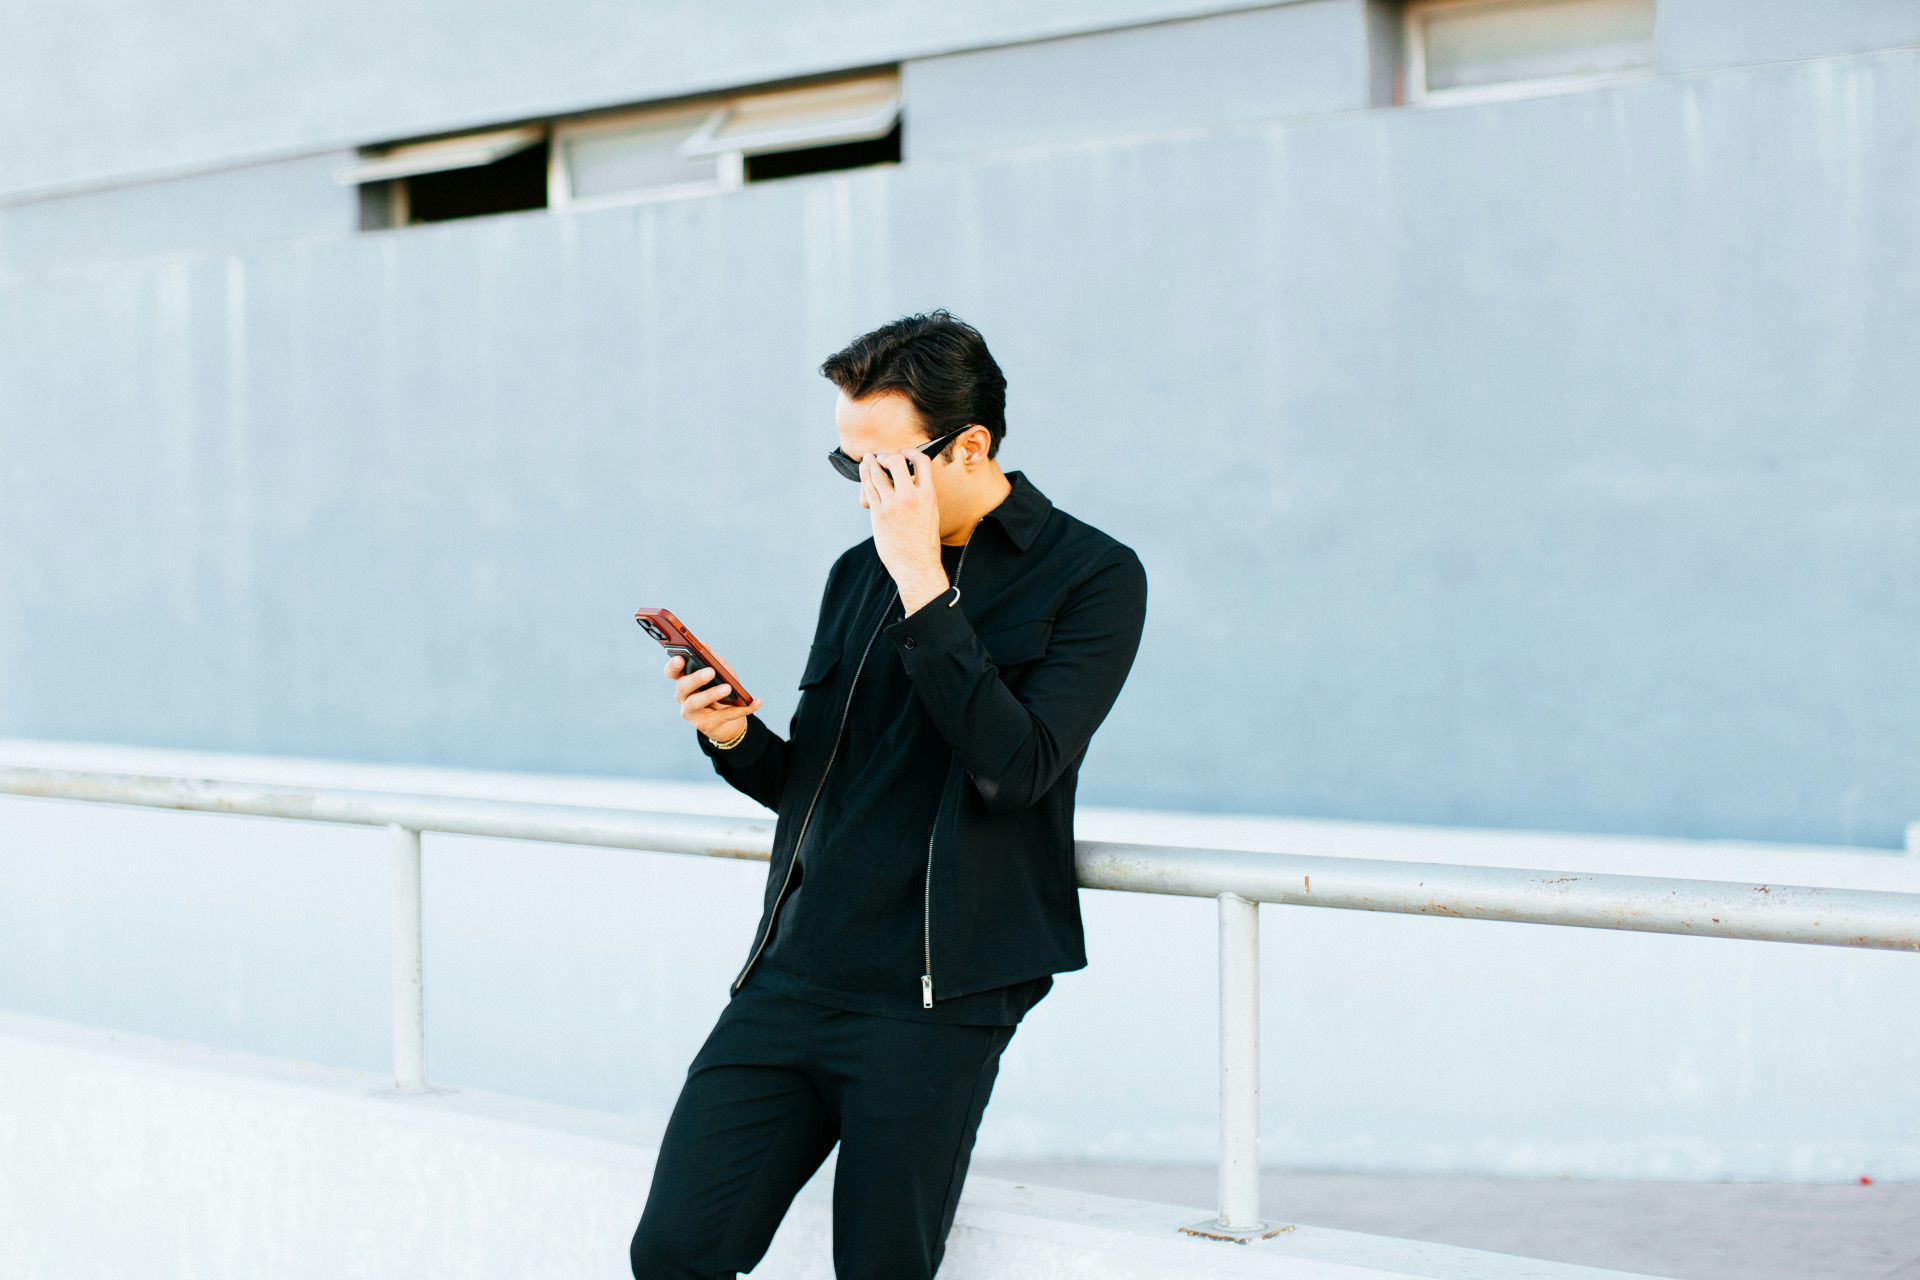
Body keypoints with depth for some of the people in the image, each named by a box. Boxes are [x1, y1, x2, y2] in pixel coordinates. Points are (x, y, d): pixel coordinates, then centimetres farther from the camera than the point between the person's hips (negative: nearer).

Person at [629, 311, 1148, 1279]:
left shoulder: (1093, 578, -3)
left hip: (930, 1000, -5)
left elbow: (1016, 766, -17)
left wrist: (923, 583, -17)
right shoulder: (858, 574, 16)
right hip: (792, 978, 5)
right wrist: (735, 737, 0)